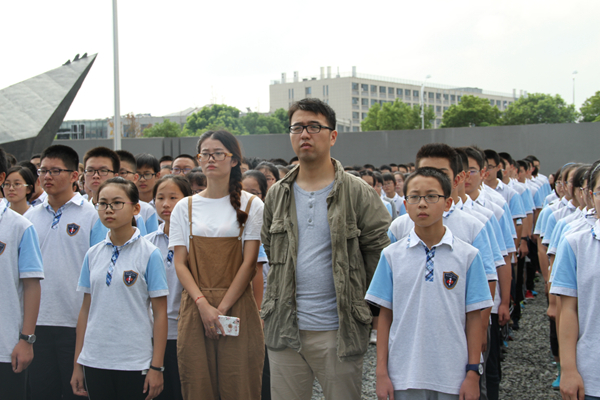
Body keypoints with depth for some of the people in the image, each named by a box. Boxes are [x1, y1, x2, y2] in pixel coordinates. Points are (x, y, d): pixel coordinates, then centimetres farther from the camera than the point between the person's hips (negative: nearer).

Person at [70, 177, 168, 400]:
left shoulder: (149, 254, -5)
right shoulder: (93, 254, 7)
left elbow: (160, 314, -5)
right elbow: (86, 309, 10)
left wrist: (156, 367, -9)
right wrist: (77, 364, 9)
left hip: (135, 363, -3)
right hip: (95, 361, 4)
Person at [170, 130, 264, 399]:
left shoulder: (251, 205, 3)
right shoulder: (185, 207, 10)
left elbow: (249, 263, -3)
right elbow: (180, 263, 4)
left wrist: (222, 308, -10)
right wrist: (203, 304, -11)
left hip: (236, 306, -2)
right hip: (195, 307, 2)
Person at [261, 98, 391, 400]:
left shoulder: (358, 194, -3)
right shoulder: (277, 195, 10)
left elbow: (380, 256, -1)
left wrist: (357, 304, 1)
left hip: (339, 331, -3)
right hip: (285, 330, 4)